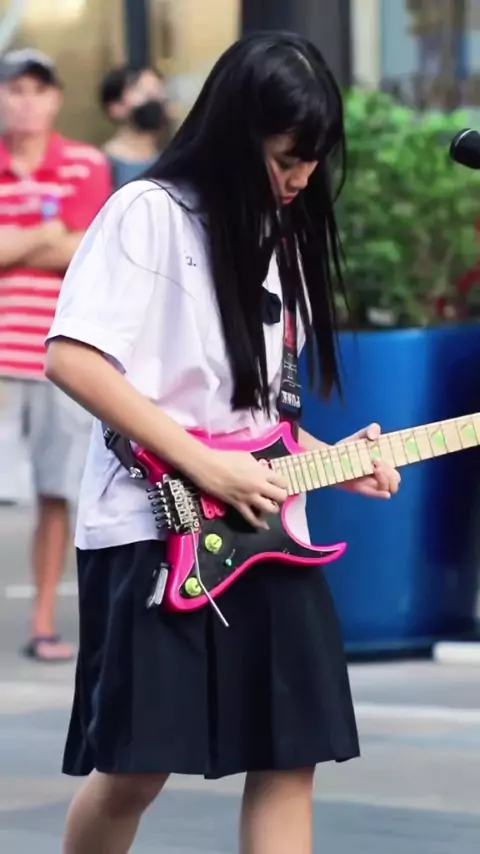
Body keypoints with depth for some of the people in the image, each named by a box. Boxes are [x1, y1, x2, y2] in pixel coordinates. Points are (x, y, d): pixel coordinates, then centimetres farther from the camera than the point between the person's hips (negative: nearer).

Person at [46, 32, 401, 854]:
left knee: (289, 757, 0)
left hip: (261, 533, 7)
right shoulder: (149, 213, -7)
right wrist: (203, 465, -17)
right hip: (156, 527, -7)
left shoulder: (278, 235, 16)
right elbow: (71, 357, -16)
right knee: (135, 767, -6)